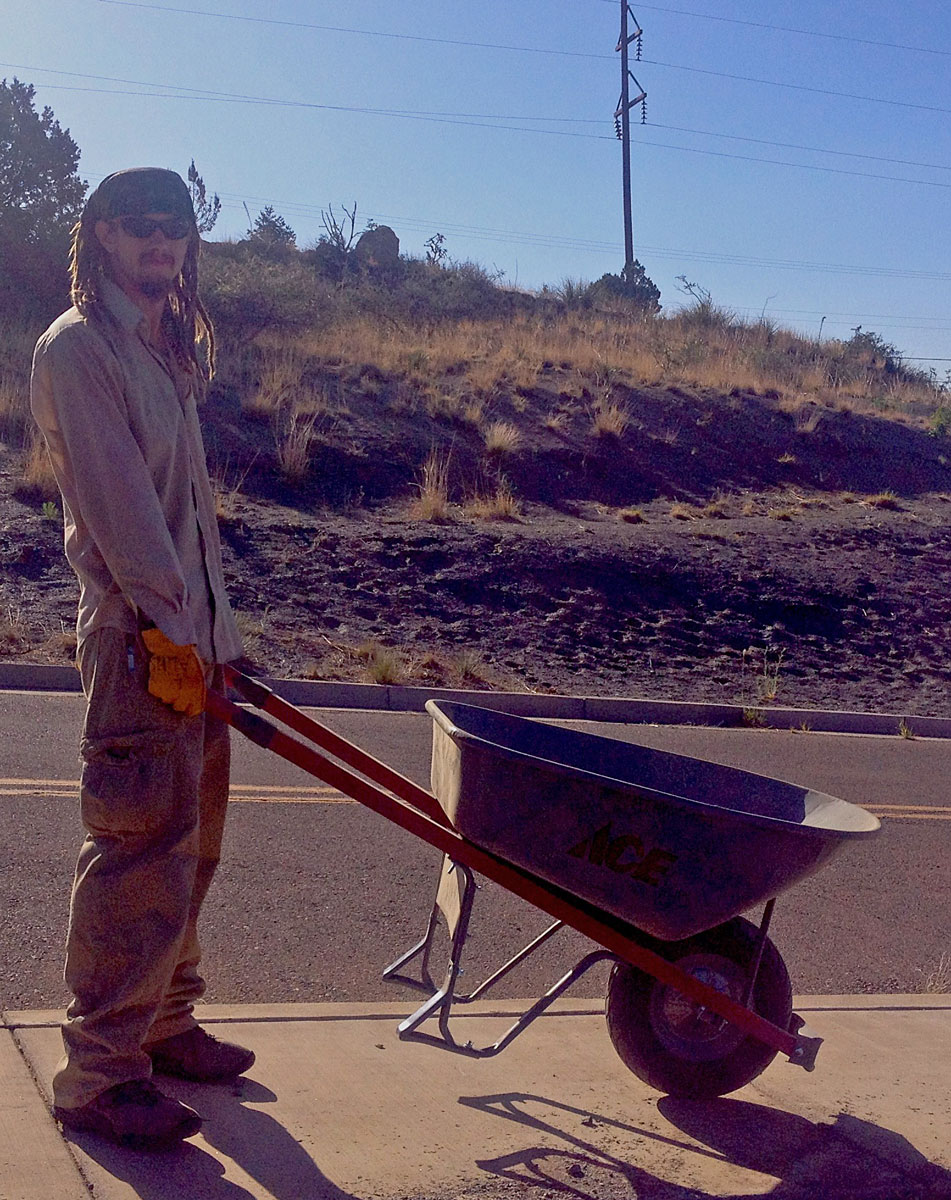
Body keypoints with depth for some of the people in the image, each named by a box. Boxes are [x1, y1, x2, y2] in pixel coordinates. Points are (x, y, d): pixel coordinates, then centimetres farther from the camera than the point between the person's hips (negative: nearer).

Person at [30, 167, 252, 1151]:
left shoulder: (165, 352, 20)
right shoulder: (78, 347, -8)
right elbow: (116, 498, -16)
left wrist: (213, 631, 15)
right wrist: (166, 633, -20)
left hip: (189, 632, 9)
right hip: (137, 637, -9)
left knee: (189, 841, 14)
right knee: (141, 846, -9)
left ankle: (164, 1024, 27)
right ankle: (98, 1073, 0)